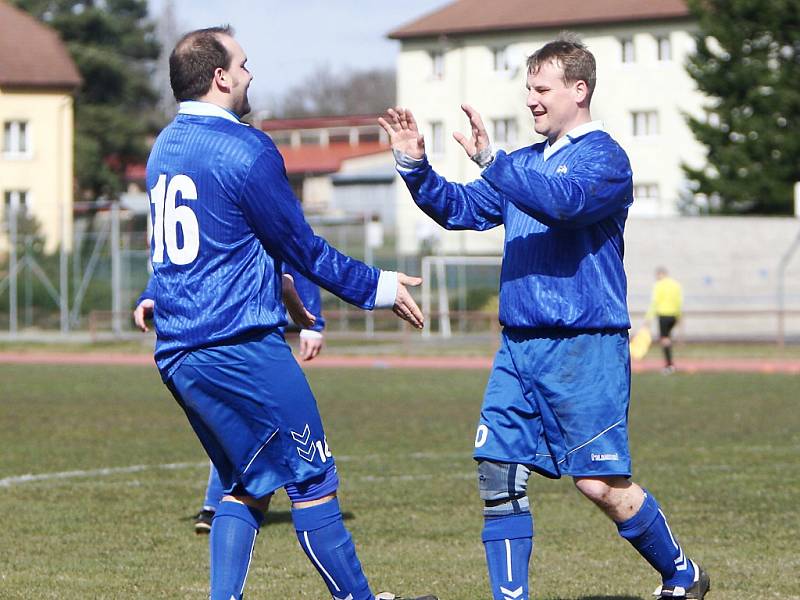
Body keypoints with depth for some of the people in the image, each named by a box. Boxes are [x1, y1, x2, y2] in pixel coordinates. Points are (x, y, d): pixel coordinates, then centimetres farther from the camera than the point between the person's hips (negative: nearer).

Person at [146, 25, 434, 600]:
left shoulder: (165, 148, 14)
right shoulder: (246, 151, -12)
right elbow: (302, 246, -7)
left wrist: (277, 292, 35)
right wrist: (375, 287, 6)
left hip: (176, 353, 9)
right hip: (241, 346, -9)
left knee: (247, 486, 16)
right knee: (314, 481, 0)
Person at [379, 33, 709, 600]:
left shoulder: (605, 159, -7)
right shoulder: (526, 163, 17)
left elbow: (562, 201, -27)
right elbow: (462, 209, 17)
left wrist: (491, 161, -35)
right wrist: (415, 165, 1)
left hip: (585, 345, -7)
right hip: (520, 345, 7)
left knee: (601, 483, -6)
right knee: (498, 471, 0)